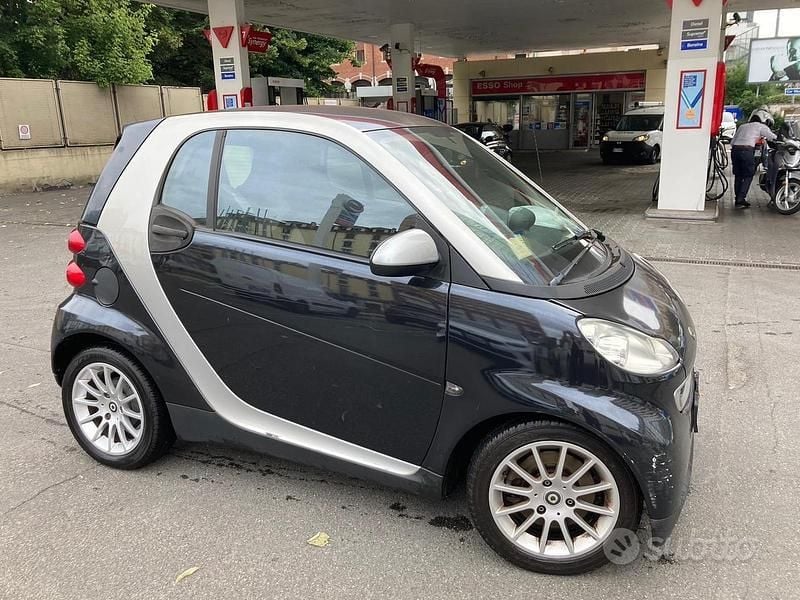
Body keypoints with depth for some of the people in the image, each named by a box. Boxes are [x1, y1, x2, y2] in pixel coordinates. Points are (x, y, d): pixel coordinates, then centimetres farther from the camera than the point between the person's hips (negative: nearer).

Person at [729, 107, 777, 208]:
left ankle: (738, 199, 17)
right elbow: (773, 137, 8)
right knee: (748, 176, 4)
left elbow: (732, 142, 20)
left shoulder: (743, 126, 26)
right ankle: (741, 200, -3)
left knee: (738, 176, 13)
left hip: (735, 149, 5)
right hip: (747, 151, -5)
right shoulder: (761, 127, 11)